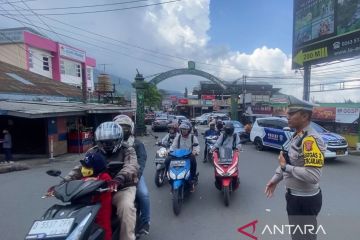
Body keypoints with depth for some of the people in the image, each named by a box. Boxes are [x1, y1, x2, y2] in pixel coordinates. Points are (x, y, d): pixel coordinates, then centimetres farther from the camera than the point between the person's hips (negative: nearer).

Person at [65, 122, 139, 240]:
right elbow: (80, 168, 2)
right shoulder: (94, 152, 11)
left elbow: (131, 167, -23)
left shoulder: (127, 150, -3)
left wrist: (119, 179, -44)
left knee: (126, 207, -31)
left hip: (122, 188, -4)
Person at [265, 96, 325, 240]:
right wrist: (275, 179, 11)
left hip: (305, 200, -9)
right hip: (294, 196, 9)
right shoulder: (297, 135, 4)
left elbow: (313, 176, -33)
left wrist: (285, 167, -24)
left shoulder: (311, 139, -25)